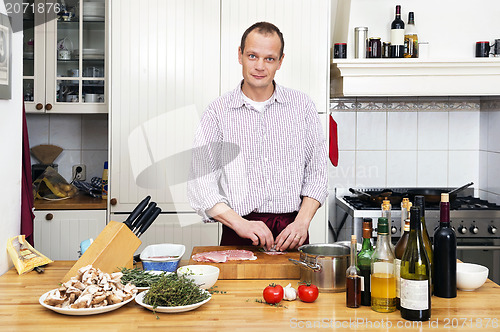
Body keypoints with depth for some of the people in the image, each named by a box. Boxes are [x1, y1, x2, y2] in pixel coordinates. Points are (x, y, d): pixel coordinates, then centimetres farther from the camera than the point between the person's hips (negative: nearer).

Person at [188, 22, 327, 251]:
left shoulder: (302, 106, 9)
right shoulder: (217, 112, 4)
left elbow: (317, 172, 9)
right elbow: (200, 184, -1)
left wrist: (302, 221, -6)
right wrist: (240, 223, -14)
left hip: (291, 234, 1)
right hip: (238, 236, -1)